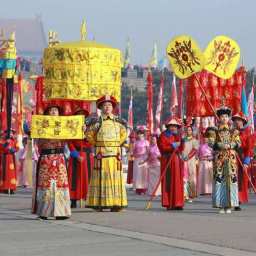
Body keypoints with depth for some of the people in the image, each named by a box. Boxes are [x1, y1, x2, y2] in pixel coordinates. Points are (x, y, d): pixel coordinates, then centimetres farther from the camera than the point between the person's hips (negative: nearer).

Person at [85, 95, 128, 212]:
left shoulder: (118, 122, 9)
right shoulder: (96, 122, 1)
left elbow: (123, 134, 23)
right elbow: (89, 134, 10)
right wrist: (97, 145, 8)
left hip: (115, 154, 3)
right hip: (101, 155, -2)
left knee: (116, 178, 0)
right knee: (100, 178, -4)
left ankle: (115, 203, 1)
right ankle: (99, 204, -4)